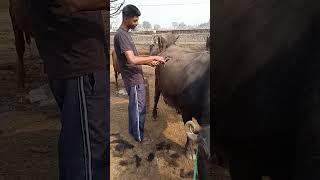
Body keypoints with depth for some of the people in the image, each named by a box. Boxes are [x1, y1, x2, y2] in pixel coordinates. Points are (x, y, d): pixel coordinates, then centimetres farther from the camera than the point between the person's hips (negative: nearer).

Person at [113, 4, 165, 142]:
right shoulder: (121, 35, -18)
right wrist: (153, 58, -20)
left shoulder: (125, 33, 13)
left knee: (134, 106, 20)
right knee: (139, 109, 1)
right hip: (134, 79, -10)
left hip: (134, 78, 10)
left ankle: (133, 131, 35)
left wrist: (149, 62, 8)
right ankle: (139, 137, 14)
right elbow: (132, 60, -27)